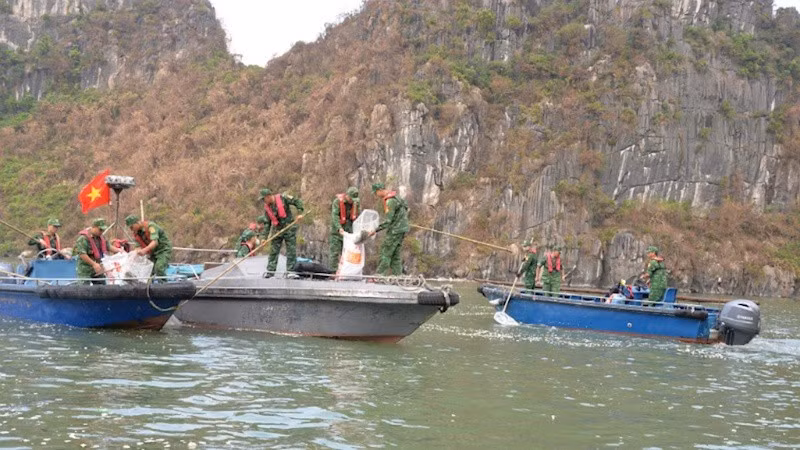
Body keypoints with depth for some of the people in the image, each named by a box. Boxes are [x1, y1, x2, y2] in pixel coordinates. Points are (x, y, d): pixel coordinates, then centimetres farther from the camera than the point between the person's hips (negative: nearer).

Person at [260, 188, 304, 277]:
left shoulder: (282, 198, -11)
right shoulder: (266, 207, 2)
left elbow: (297, 201, -6)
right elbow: (267, 223, 6)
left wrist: (299, 213, -18)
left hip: (289, 229, -4)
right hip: (277, 230, 4)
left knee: (291, 251, -2)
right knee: (273, 251, 2)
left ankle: (290, 271, 3)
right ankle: (270, 271, 8)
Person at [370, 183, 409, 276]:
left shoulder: (390, 201, -18)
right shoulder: (395, 197, 14)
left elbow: (388, 220, -22)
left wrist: (376, 230, -22)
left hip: (396, 230, -10)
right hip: (400, 229, 10)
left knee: (386, 253, -7)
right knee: (396, 255, 10)